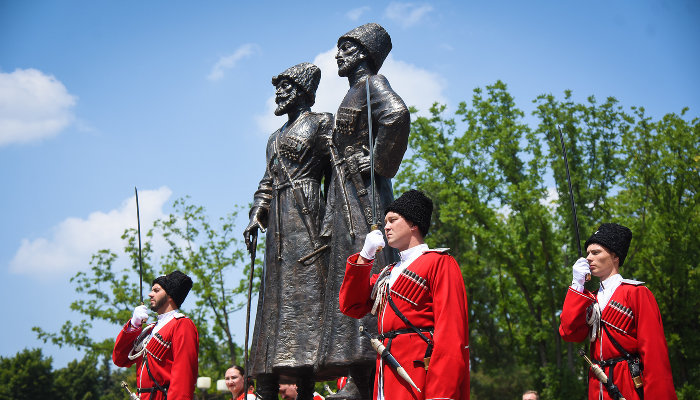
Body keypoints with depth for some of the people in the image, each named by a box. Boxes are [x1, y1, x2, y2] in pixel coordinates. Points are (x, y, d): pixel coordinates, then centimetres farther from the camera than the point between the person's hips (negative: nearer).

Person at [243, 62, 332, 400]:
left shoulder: (321, 123, 6)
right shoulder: (276, 138, 27)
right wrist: (256, 214, 7)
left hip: (306, 211, -7)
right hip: (278, 217, 7)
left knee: (305, 285, -15)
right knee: (275, 291, 0)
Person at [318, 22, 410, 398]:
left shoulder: (372, 84, -3)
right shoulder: (355, 92, 25)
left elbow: (397, 115, -26)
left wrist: (379, 163, -17)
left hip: (363, 192, -10)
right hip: (347, 193, 10)